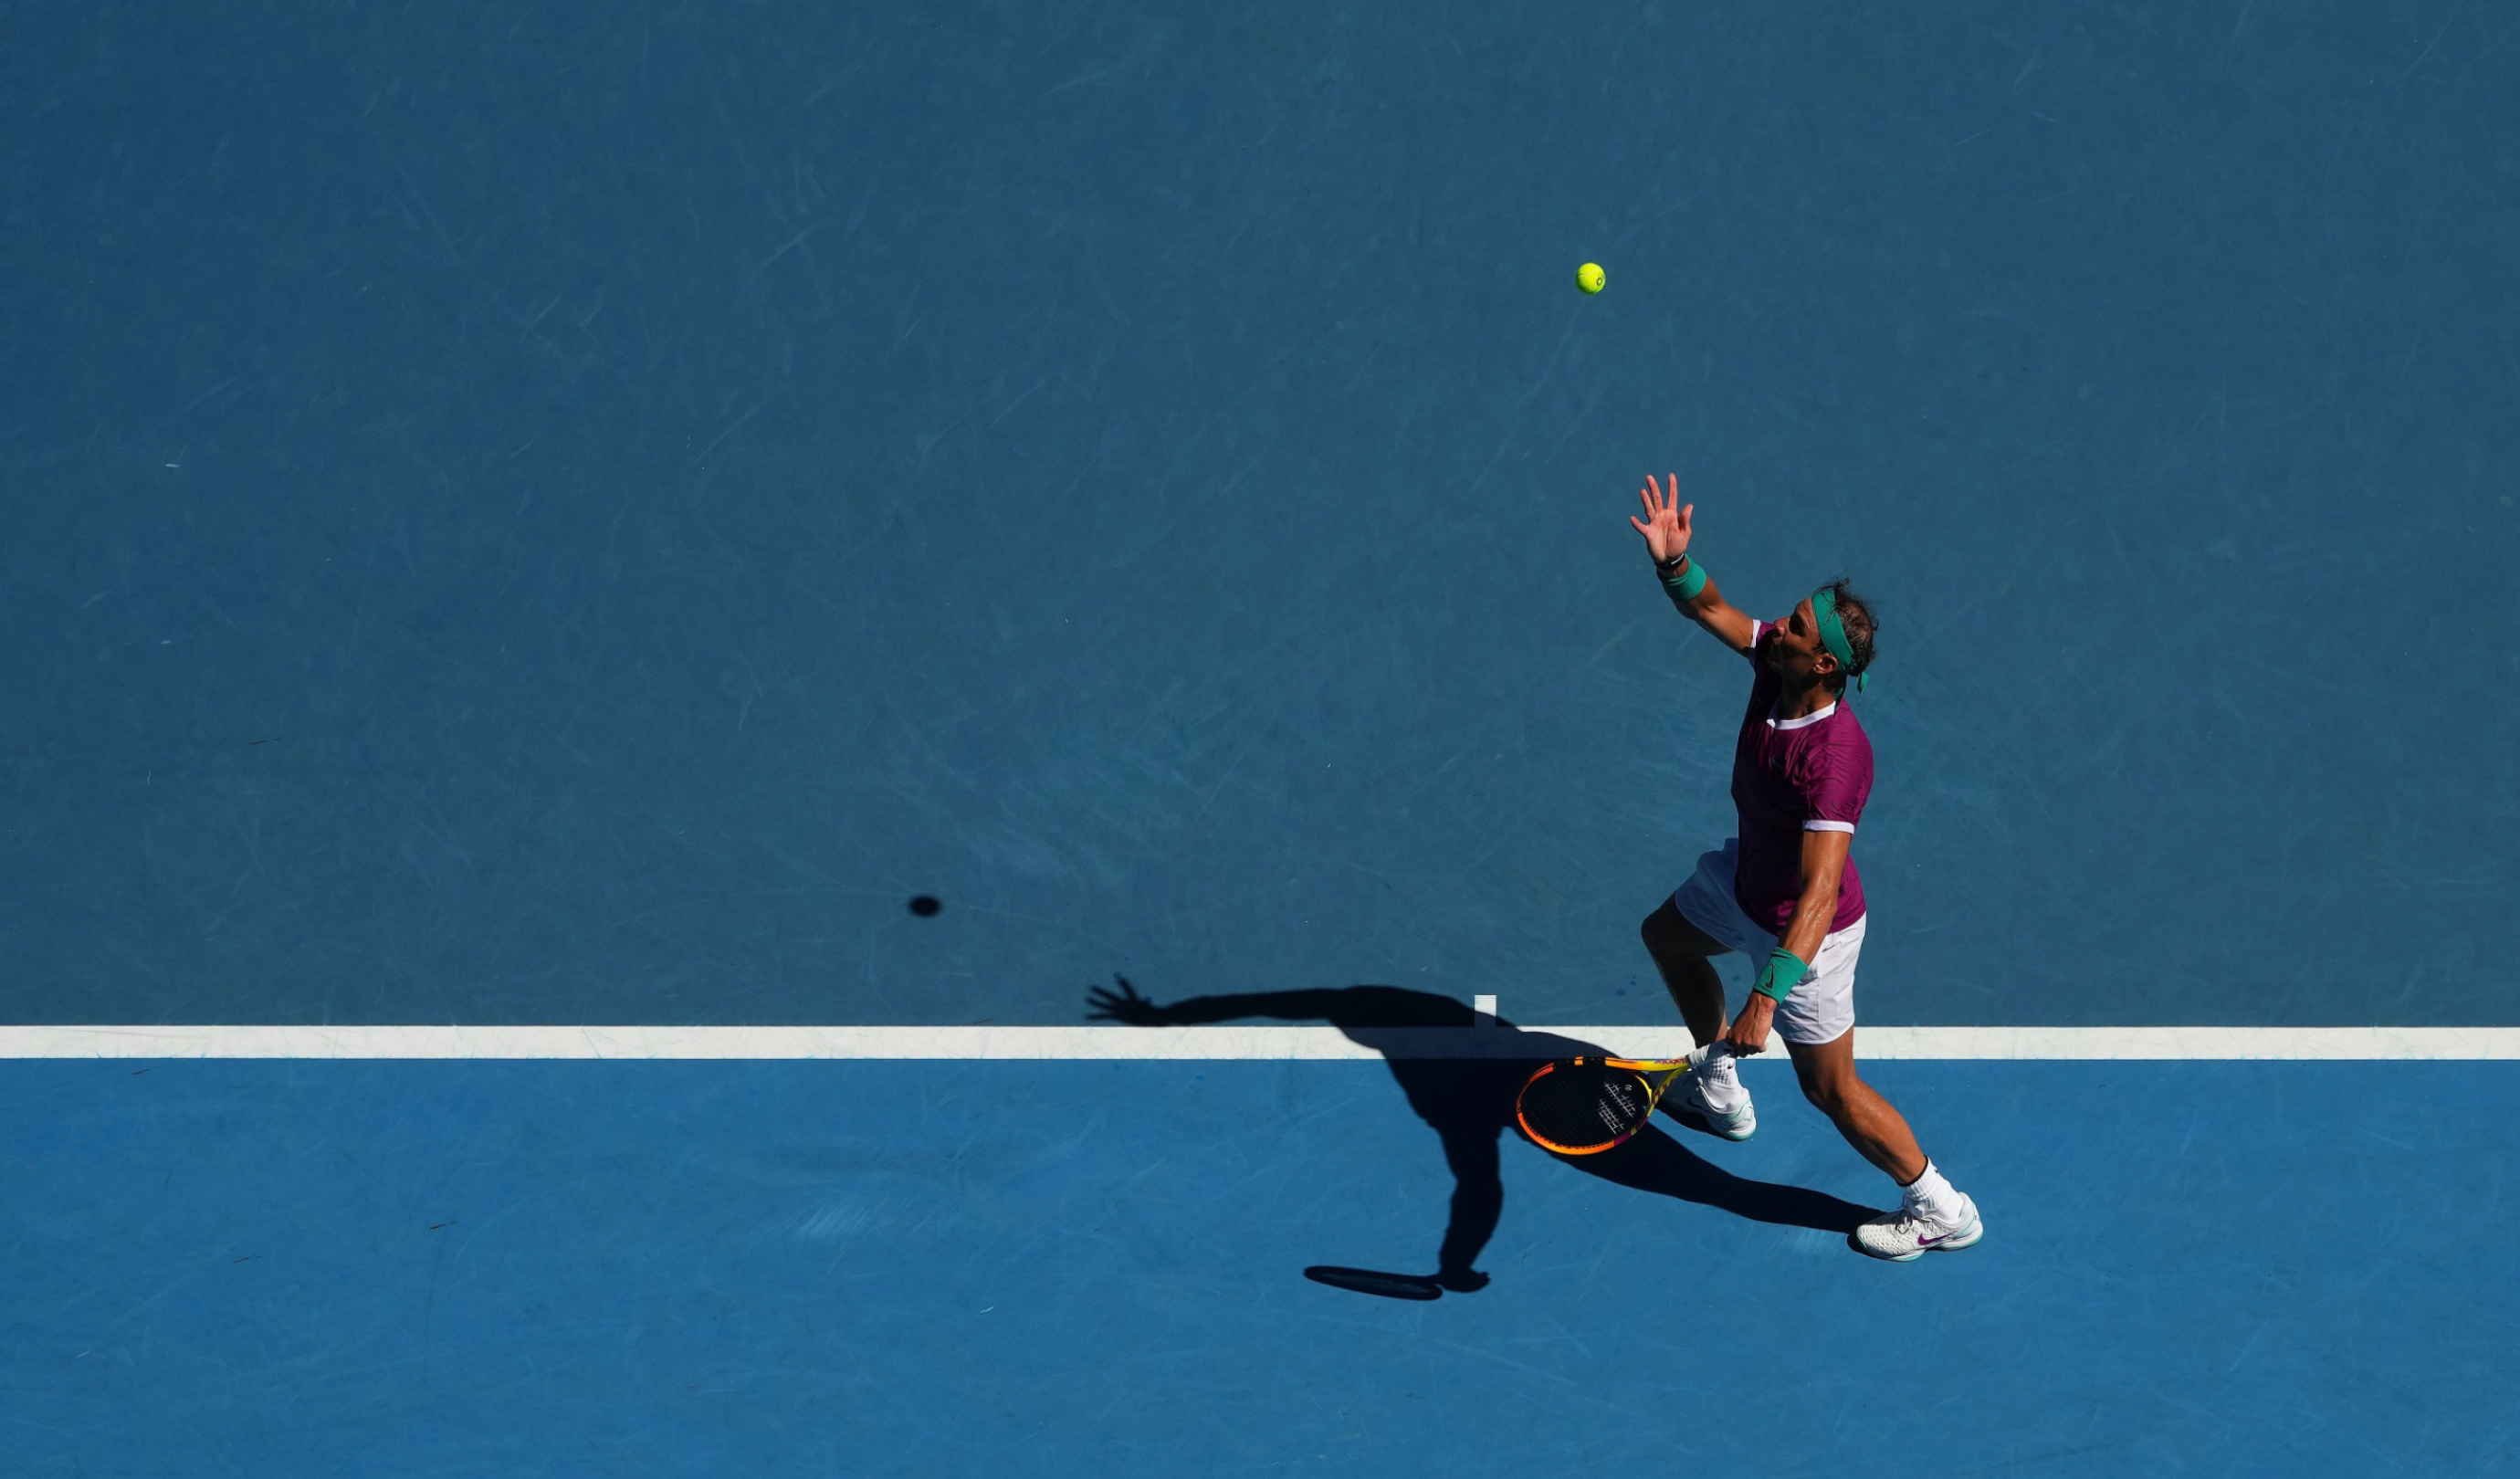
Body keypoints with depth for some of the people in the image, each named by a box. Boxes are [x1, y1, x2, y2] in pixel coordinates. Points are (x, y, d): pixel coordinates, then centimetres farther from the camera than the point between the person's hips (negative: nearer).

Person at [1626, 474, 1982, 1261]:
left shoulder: (1835, 758, -43)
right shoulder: (1774, 664, -21)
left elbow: (1819, 893, -46)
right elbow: (1710, 609, -9)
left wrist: (1768, 995, -52)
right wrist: (1673, 562, -33)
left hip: (1802, 927, -9)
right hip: (1746, 876, 9)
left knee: (1830, 1088, 6)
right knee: (1666, 936, 33)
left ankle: (1941, 1210, 25)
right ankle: (1721, 1090, 54)